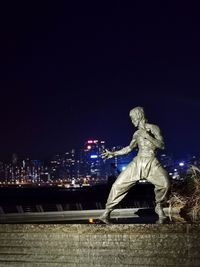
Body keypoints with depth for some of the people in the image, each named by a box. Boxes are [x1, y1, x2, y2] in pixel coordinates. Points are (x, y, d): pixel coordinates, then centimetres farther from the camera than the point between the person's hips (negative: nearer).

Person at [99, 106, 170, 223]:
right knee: (119, 184, -8)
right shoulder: (137, 134, 15)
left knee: (165, 182, -28)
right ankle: (107, 212, 0)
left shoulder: (154, 128, 3)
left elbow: (162, 145, -6)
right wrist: (113, 153, 18)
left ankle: (159, 207, 0)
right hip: (137, 162, 4)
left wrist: (148, 136, -14)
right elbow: (129, 148, 23)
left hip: (152, 162, -4)